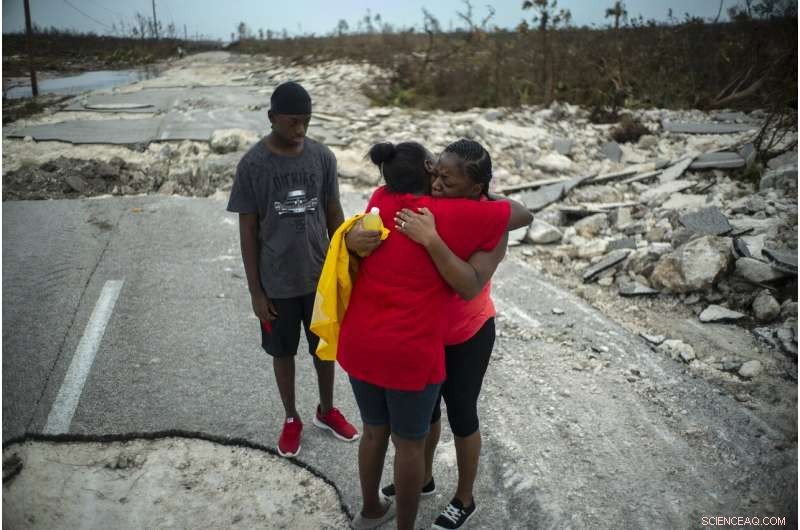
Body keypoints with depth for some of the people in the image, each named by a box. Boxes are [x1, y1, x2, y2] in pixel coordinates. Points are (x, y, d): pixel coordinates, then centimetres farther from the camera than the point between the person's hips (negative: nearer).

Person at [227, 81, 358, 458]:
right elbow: (248, 232, -8)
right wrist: (255, 290, -7)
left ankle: (327, 410, 40)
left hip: (321, 275, 2)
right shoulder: (252, 165, -13)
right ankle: (291, 419, 37)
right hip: (278, 282, -2)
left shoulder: (323, 157, -5)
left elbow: (334, 216, 3)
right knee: (283, 352, 15)